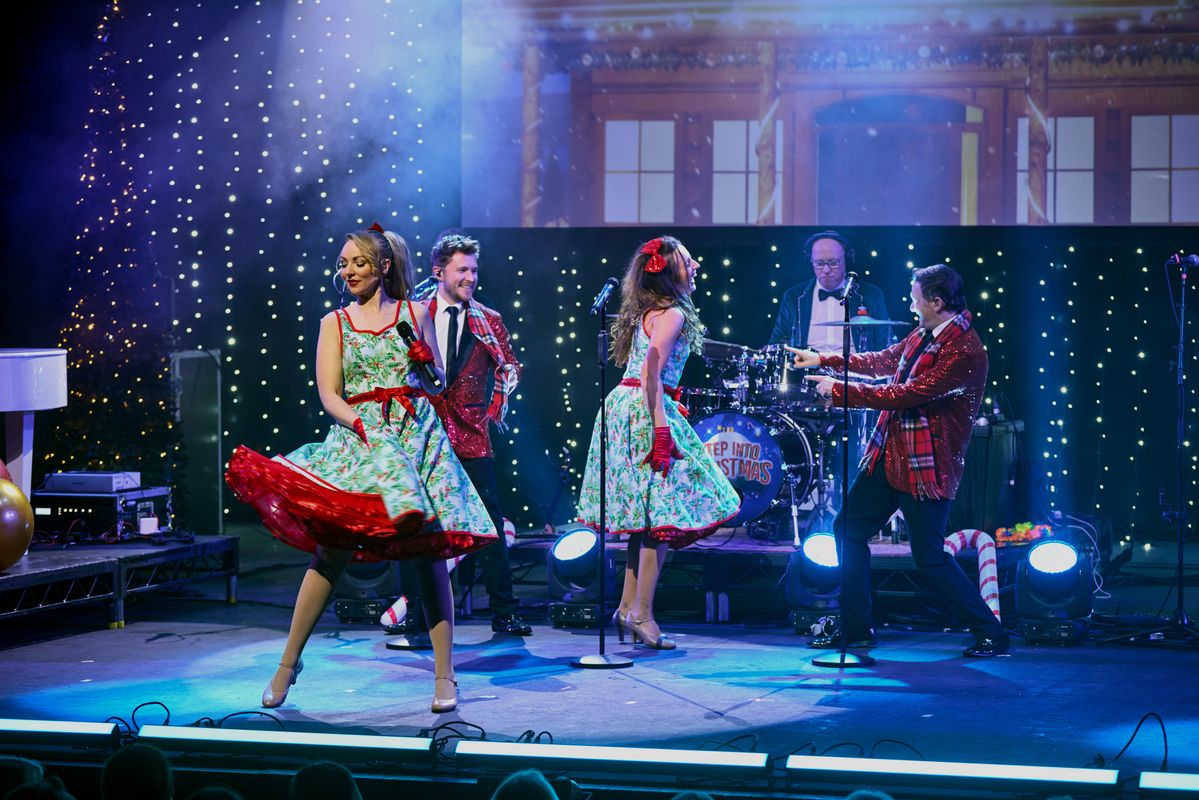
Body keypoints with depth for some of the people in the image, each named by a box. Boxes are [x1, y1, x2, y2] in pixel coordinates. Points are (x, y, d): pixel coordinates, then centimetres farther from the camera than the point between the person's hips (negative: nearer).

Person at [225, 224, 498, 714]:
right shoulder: (335, 323, 11)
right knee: (331, 551, -6)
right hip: (358, 437, 0)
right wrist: (360, 425, -14)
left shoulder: (415, 314, 12)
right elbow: (329, 394, 2)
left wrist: (425, 360, -6)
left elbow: (437, 383, 15)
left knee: (429, 552, -4)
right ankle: (288, 663, 4)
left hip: (417, 436, 0)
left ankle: (444, 675, 0)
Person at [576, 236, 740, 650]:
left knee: (646, 516, 14)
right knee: (661, 512, -7)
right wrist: (660, 426, -23)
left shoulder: (646, 312, 17)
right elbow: (652, 371, -20)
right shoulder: (673, 314, -11)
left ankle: (628, 607, 16)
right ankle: (641, 615, -8)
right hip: (645, 410, -10)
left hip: (622, 403, 10)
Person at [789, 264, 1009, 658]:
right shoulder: (925, 333, 6)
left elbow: (906, 395, -25)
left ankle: (991, 633, 7)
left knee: (929, 558, -6)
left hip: (926, 467, -9)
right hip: (889, 454, 9)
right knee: (849, 529, 11)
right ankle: (856, 628, 20)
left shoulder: (964, 352, -23)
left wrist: (839, 391, -17)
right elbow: (884, 360, 22)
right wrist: (824, 359, 19)